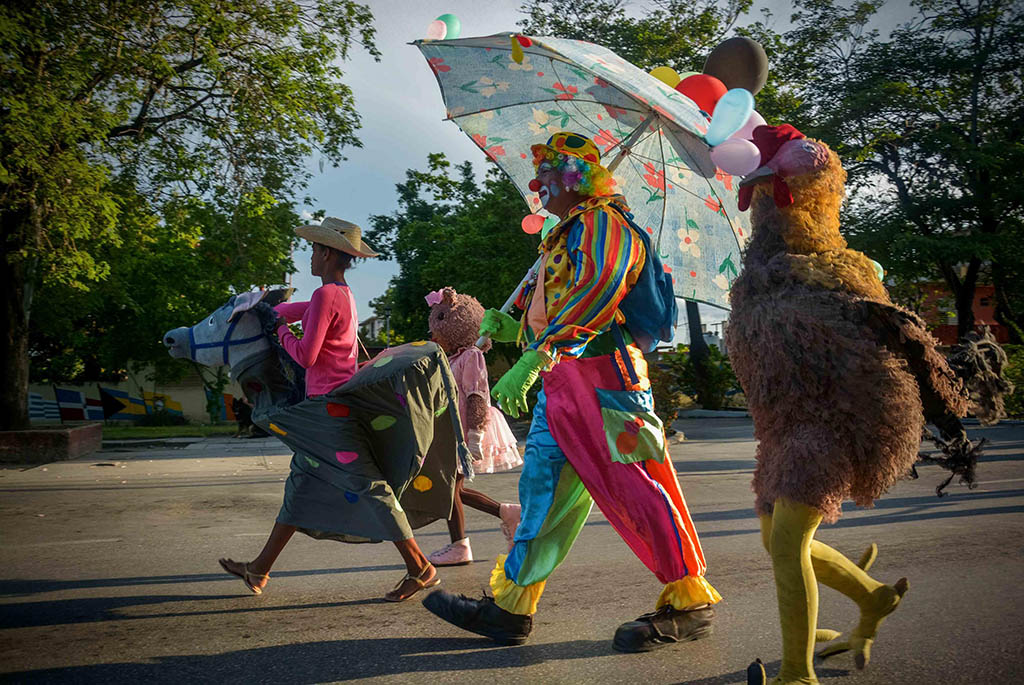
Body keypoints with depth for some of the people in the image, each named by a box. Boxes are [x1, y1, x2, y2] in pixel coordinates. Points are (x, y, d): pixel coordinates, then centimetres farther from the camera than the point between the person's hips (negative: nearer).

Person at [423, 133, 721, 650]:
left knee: (634, 490, -6)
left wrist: (530, 362, -30)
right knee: (544, 487, 8)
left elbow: (594, 294, -23)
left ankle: (691, 603, 8)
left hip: (600, 377, -10)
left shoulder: (603, 224, -7)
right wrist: (509, 326, 10)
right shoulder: (566, 235, 24)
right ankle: (510, 606, 14)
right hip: (561, 381, 10)